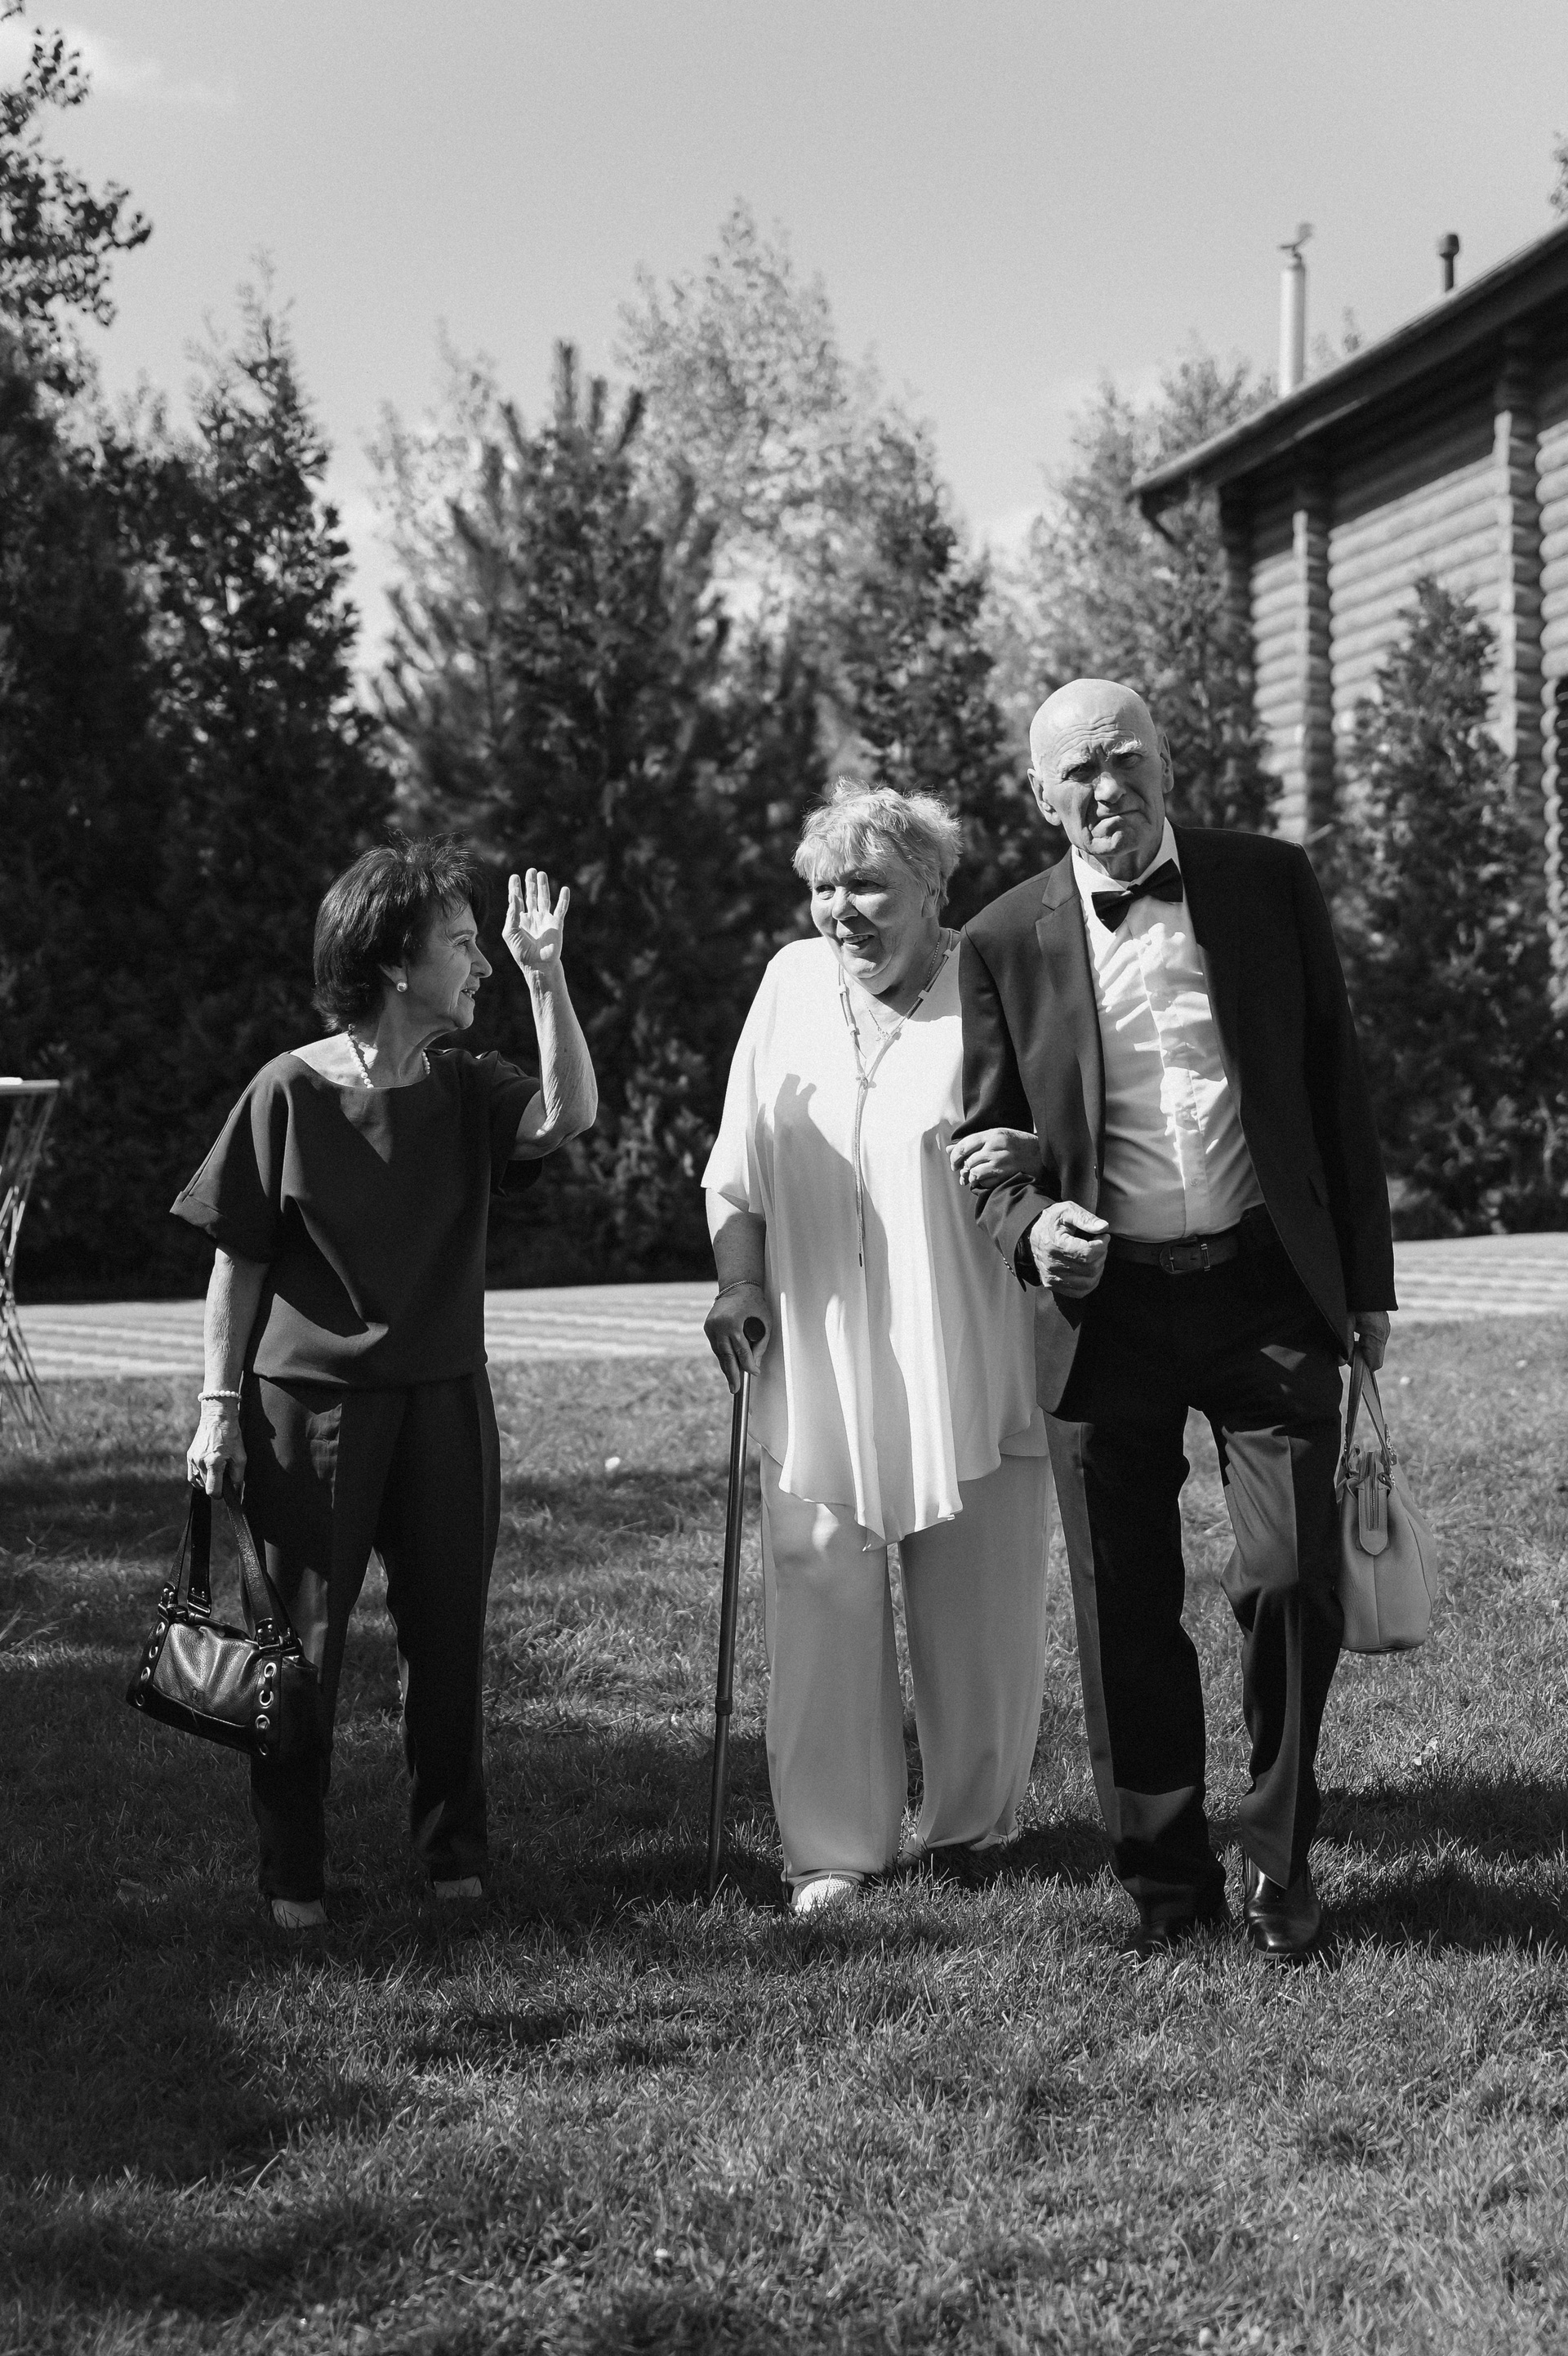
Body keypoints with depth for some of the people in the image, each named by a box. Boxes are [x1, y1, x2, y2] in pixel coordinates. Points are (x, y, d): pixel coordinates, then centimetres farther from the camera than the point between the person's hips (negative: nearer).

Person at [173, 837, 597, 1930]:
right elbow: (237, 1263, -3)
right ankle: (293, 1876, 14)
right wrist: (220, 1407, -4)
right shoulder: (291, 1092, -7)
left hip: (445, 1399, 3)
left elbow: (569, 1115, -18)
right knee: (302, 1643, 4)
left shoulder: (467, 1090, 2)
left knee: (450, 1636, 9)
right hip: (310, 1401, -3)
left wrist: (545, 973, -21)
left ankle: (454, 1852, 23)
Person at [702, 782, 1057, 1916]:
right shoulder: (792, 982, 8)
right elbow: (740, 1156, 13)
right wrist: (739, 1281, 2)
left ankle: (974, 1826, 24)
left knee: (984, 1604, 6)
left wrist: (1025, 1155, -23)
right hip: (818, 1359, 3)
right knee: (823, 1598, -1)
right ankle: (834, 1845, 8)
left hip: (967, 1363, -2)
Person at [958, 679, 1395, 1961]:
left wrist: (1367, 1278, 6)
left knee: (1293, 1581, -6)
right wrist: (1032, 1226, -13)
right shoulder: (1007, 940, 3)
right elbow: (988, 1140, 9)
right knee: (1126, 1613, 5)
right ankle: (1165, 1875, 21)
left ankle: (1280, 1864, 14)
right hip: (1107, 1310, 1)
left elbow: (1338, 1084, 7)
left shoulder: (1269, 882, 3)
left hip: (1268, 1292, 0)